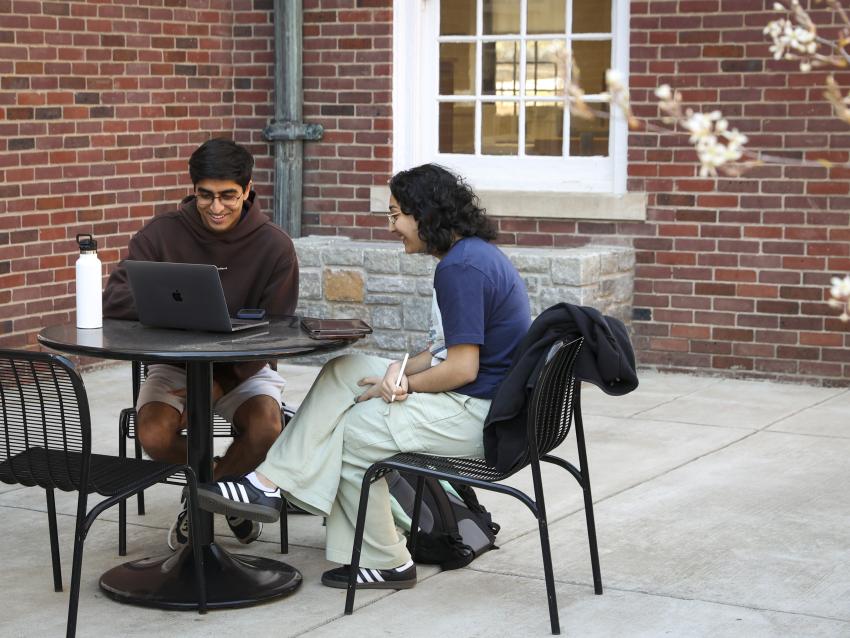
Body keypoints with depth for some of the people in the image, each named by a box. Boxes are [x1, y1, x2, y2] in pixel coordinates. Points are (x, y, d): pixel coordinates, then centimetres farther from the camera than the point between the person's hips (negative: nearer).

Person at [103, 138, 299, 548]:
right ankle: (221, 480, 7)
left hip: (245, 367, 0)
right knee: (154, 435, -28)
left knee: (266, 429, -30)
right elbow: (115, 300, -14)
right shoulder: (162, 234, -8)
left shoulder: (275, 246, -10)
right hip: (175, 363, 1)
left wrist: (221, 383, -23)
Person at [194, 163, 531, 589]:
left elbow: (461, 368, -23)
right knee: (345, 371, 5)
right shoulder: (474, 253, 12)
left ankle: (385, 563, 11)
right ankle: (271, 482, -1)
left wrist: (400, 383, -8)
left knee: (352, 431, -3)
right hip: (482, 401, 10)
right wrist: (400, 370, -3)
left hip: (477, 412, -10)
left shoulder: (461, 268, -20)